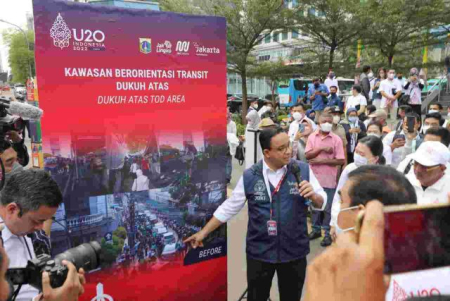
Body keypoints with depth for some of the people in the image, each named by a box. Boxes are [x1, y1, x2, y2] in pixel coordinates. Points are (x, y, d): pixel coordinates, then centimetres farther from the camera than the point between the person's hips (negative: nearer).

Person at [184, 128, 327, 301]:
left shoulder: (303, 170, -7)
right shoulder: (249, 176, -8)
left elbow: (321, 203, 1)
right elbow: (229, 207, 0)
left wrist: (313, 195, -22)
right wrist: (204, 232, 1)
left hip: (294, 251, 1)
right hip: (259, 251, 0)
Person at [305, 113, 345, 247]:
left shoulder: (336, 139, -6)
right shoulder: (312, 137, 3)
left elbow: (341, 161, -10)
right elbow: (307, 155, -5)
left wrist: (322, 161, -16)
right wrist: (321, 148, -17)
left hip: (329, 179, -3)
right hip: (314, 177, 3)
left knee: (328, 208, 4)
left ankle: (328, 233, 16)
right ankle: (316, 229, 29)